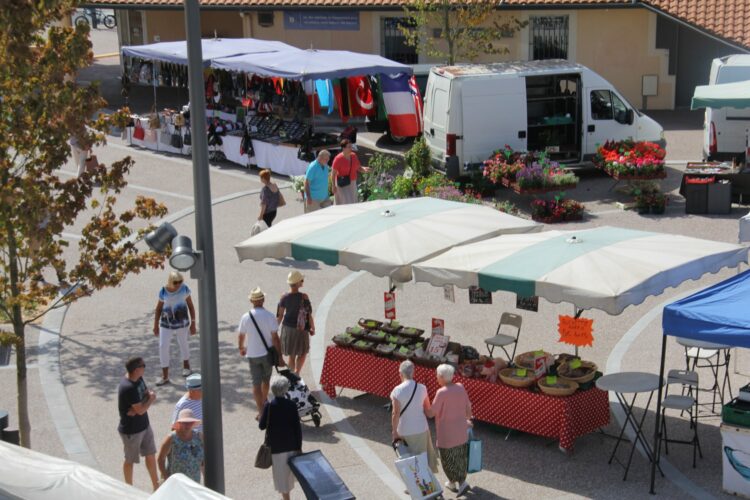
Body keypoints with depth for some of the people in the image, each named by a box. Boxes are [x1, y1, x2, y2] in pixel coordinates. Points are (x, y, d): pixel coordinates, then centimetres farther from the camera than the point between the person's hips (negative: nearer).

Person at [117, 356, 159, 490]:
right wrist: (151, 399, -10)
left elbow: (148, 394, -1)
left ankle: (156, 486, 32)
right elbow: (141, 410, -28)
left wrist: (136, 409, -19)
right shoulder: (128, 388, -31)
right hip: (131, 430, -8)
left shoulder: (139, 379, -3)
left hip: (144, 425, 8)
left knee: (151, 455, 17)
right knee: (130, 460, 12)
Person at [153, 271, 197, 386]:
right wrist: (156, 325, 6)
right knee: (162, 347, -4)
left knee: (183, 343, 20)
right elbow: (158, 308, 1)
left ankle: (186, 365, 47)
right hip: (166, 323, 0)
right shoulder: (163, 291, -11)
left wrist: (193, 324, -3)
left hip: (182, 322, 0)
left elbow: (191, 306, -4)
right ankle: (165, 377, 5)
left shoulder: (184, 289, -13)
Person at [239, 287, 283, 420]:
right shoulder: (269, 316, -14)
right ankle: (264, 403, 42)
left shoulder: (245, 317, -9)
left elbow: (240, 336, 2)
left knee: (256, 384, 4)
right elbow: (275, 337, -14)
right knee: (266, 380, 22)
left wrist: (241, 348, 22)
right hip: (267, 353, 0)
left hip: (252, 355, 0)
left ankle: (261, 412, -1)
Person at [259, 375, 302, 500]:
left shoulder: (269, 406, -16)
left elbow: (262, 426, -10)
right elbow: (297, 427, -6)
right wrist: (299, 447, 2)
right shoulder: (292, 405, -10)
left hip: (276, 446, -3)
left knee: (281, 473, 9)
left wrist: (260, 418, 11)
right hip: (291, 445, 3)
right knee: (289, 471, 20)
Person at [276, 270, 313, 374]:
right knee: (303, 353, 18)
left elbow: (279, 316, -4)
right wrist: (312, 328, 2)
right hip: (300, 330, -3)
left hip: (287, 328, 3)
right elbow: (309, 315, -14)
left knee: (291, 355, 18)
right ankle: (297, 373, 0)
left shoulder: (284, 297, -10)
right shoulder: (304, 297, -20)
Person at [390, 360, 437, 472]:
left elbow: (395, 413, -16)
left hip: (404, 431, -2)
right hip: (421, 429, 3)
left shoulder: (397, 391, -16)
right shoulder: (422, 388, -5)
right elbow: (428, 408, 5)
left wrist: (394, 432, -7)